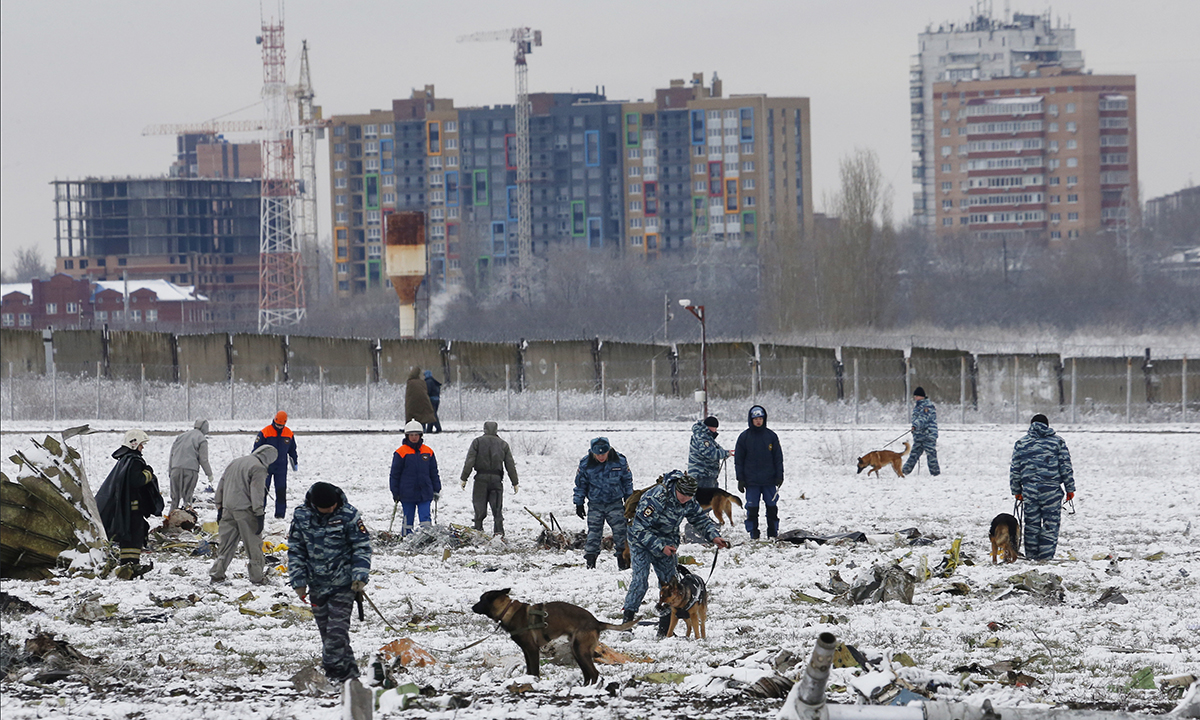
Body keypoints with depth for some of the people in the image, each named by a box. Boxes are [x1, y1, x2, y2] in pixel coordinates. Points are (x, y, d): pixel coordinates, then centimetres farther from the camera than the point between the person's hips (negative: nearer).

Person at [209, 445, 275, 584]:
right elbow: (256, 493, -15)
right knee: (254, 544, 2)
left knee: (225, 543, 11)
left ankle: (217, 573, 9)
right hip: (245, 510, -7)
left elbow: (221, 485, 20)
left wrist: (220, 507, 24)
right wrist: (260, 515, -14)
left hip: (227, 510, 7)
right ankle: (256, 576, 5)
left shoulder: (235, 463, 17)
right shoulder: (258, 468, -8)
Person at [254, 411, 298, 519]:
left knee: (281, 490, 0)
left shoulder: (289, 433, 4)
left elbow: (292, 449, 19)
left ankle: (280, 512, 6)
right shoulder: (265, 432, -7)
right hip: (266, 467, -2)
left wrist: (295, 462, 23)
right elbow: (256, 448, -2)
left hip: (281, 467, 2)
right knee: (263, 489, -2)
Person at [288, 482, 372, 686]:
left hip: (343, 584, -4)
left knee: (337, 630, -12)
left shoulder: (348, 515, -9)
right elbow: (295, 551, 7)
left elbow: (362, 546, -1)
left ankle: (335, 669, -9)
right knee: (325, 630, 8)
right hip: (316, 586, 4)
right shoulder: (301, 516, -1)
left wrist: (360, 576, -11)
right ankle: (348, 670, 18)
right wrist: (299, 581, 2)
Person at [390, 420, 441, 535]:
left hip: (425, 494, 2)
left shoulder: (428, 451, 8)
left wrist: (436, 490, 15)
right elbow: (395, 474, 2)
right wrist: (395, 493, 1)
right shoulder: (401, 452, -1)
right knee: (408, 519, 3)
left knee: (425, 519, -4)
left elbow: (434, 473, 16)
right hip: (407, 494, -2)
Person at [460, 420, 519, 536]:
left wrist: (464, 478, -3)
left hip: (481, 478, -1)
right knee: (497, 508, 4)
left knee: (479, 506, 5)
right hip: (497, 478, 2)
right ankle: (498, 530, -3)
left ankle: (478, 529, 2)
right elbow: (510, 465, 8)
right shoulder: (503, 444, 8)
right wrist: (515, 483, 13)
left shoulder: (477, 442, 1)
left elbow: (469, 461, -5)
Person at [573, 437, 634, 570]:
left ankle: (623, 563, 2)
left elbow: (627, 482, 7)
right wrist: (579, 504, 6)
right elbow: (580, 484, 5)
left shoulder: (620, 461, -7)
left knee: (621, 531, -6)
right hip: (595, 505, 0)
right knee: (593, 534, -3)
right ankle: (590, 563, 4)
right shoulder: (585, 463, -8)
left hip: (615, 504, 0)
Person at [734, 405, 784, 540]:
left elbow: (778, 457, 9)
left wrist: (779, 476, 1)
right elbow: (738, 459, 4)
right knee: (752, 508, -1)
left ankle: (773, 532, 12)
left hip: (769, 480, 1)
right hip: (751, 481, -1)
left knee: (772, 507, 3)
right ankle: (753, 533, 5)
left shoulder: (771, 436, 5)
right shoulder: (744, 437, 3)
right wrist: (740, 479, -2)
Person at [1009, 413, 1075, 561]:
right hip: (1052, 488, -2)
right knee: (1050, 524, 1)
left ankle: (1031, 556, 11)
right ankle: (1046, 557, -3)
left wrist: (1016, 491, 17)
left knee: (1031, 524, 9)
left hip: (1029, 488, 2)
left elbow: (1015, 470, 10)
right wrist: (1070, 488, 7)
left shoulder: (1021, 444, 10)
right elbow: (1066, 467, 3)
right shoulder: (1057, 441, 6)